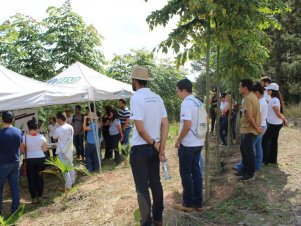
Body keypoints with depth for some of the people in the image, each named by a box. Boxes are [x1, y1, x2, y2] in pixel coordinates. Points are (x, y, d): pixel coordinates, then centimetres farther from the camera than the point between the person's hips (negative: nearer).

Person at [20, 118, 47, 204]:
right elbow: (45, 149, -2)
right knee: (39, 177, 14)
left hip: (29, 160, -2)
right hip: (40, 159, 2)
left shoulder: (25, 137, -12)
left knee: (31, 179, 10)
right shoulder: (41, 136, -7)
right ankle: (40, 196, 20)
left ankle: (34, 198, 14)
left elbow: (22, 150, -5)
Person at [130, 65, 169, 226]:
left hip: (140, 148, -6)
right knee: (155, 183, 17)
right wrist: (161, 147, 0)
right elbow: (165, 124, 0)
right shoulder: (157, 97, 5)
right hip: (154, 147, 7)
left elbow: (140, 128, -21)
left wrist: (154, 144, -7)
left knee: (142, 187, 5)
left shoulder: (136, 98, -15)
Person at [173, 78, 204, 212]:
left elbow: (187, 125, -24)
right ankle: (198, 202, 21)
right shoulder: (198, 102, 11)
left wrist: (178, 140, -14)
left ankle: (188, 204, 13)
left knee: (186, 173, 3)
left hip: (187, 144, -9)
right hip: (198, 143, 9)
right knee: (196, 171, 13)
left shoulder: (186, 103, -17)